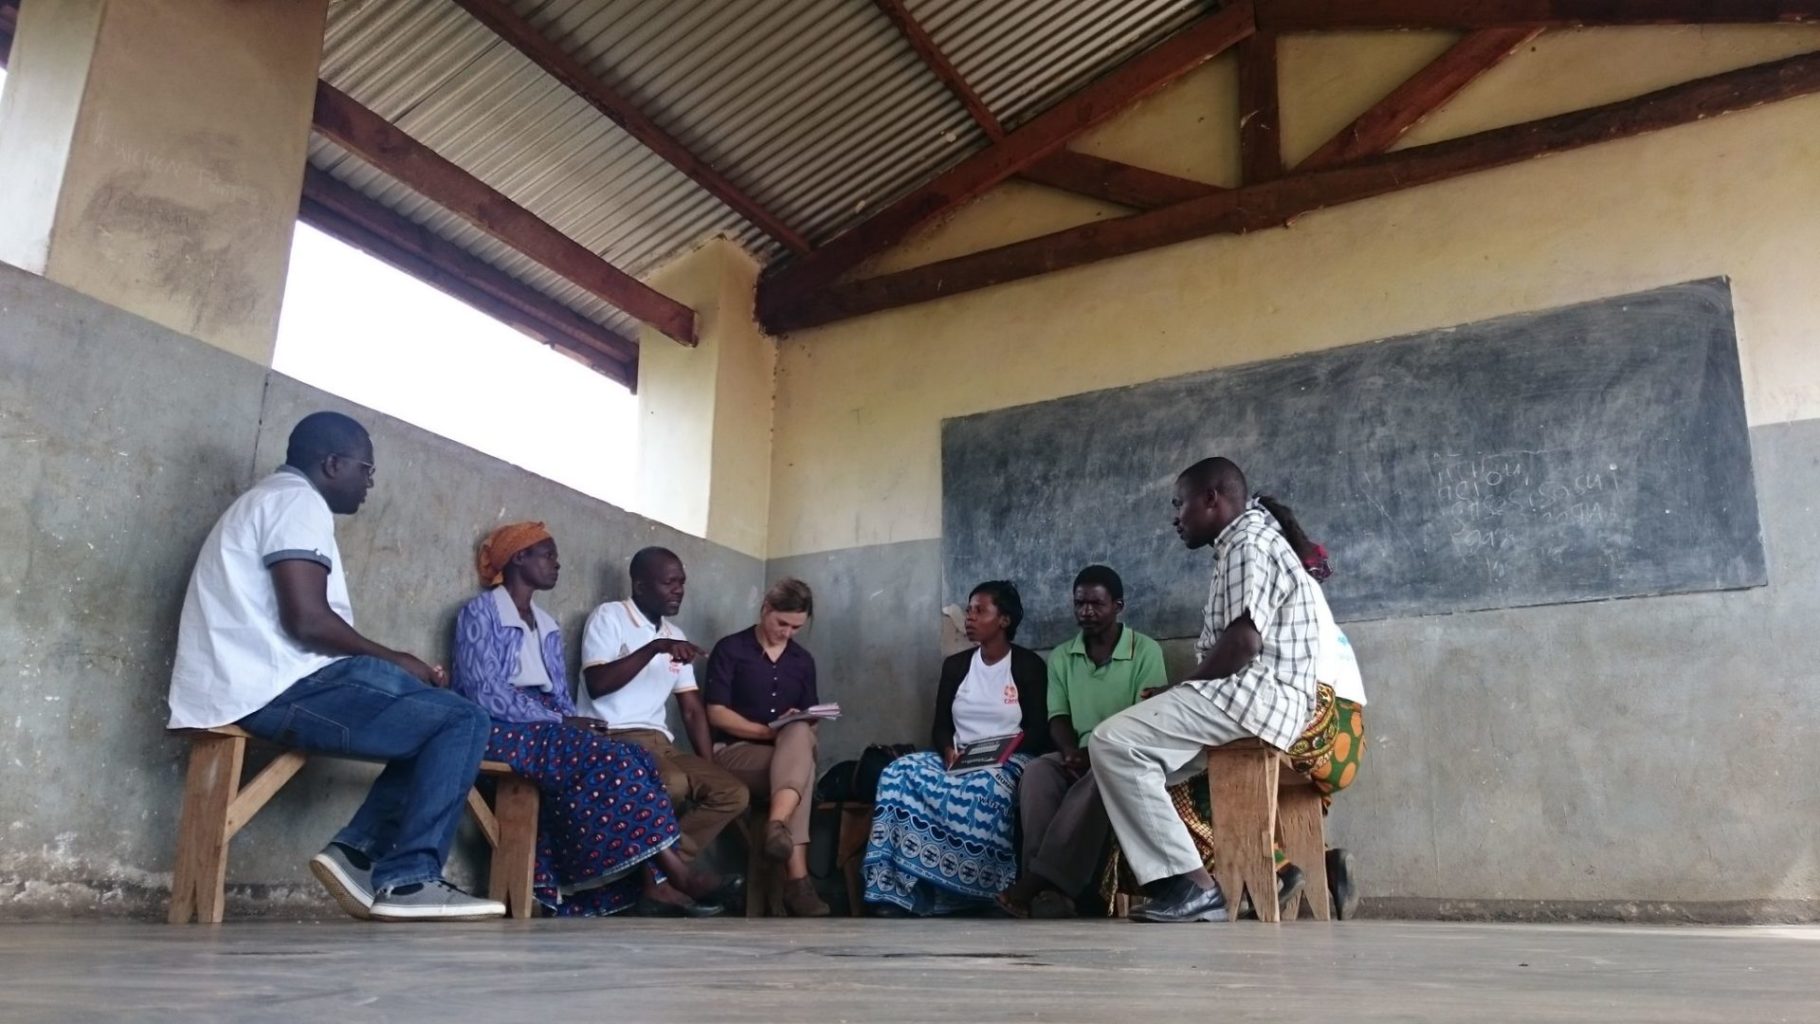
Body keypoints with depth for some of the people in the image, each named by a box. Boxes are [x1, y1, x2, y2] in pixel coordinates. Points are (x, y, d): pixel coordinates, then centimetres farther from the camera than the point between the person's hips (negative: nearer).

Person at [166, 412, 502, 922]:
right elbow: (306, 620, -20)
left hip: (254, 688, 11)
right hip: (279, 689, -11)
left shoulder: (268, 500, 27)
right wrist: (394, 660, -5)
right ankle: (407, 880, -13)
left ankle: (359, 850, 1)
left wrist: (388, 664, 13)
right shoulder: (298, 500, -7)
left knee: (431, 717, 14)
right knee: (463, 722, -11)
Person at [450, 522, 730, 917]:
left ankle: (652, 883, -28)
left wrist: (574, 723, -10)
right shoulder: (480, 612, -2)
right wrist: (562, 722, -19)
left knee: (636, 759, -19)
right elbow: (485, 694, -15)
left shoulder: (548, 627, 21)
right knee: (608, 760, -28)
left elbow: (560, 696, 13)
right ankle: (675, 873, -27)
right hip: (502, 731, -7)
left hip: (548, 730, 7)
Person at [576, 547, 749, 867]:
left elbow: (693, 710, 16)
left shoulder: (676, 636, 19)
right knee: (672, 783, -34)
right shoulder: (609, 617, 0)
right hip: (610, 738, -7)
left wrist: (710, 770, 4)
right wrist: (654, 648, -20)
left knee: (732, 792, -9)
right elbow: (597, 685, -15)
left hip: (658, 742, 7)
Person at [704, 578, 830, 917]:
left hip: (785, 755, 4)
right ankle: (797, 878, -45)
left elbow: (808, 721, 16)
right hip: (734, 753, -4)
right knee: (802, 766, -33)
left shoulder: (803, 661, 15)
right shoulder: (730, 649, 0)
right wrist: (770, 732, -18)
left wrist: (800, 737, -9)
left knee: (799, 735, -34)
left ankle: (777, 825, -52)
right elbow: (716, 714, -7)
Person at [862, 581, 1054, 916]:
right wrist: (948, 751, -11)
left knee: (982, 790, -39)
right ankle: (896, 891, -30)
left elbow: (1038, 731, -3)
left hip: (1007, 762, -4)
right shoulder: (955, 665, 16)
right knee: (899, 773, -26)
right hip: (957, 760, 4)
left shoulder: (1028, 665, 3)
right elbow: (940, 726, 12)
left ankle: (974, 894, -29)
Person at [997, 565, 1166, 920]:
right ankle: (1049, 888, -40)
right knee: (1036, 772, -29)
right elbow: (1058, 717, 8)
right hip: (1079, 758, 4)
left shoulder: (1145, 651, -1)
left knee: (1100, 777, -38)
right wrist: (1072, 753, -14)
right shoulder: (1061, 657, 13)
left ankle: (1037, 880, -40)